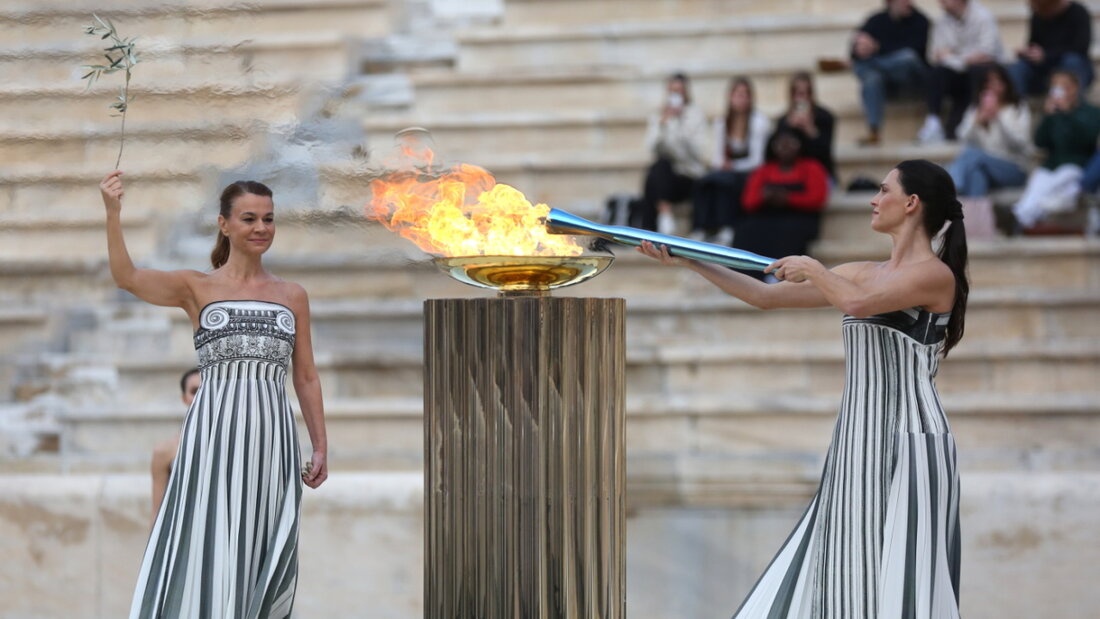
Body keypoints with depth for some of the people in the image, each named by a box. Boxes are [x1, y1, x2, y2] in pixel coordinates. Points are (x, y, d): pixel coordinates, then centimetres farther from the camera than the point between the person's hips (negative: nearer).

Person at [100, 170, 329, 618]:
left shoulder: (293, 296, 13)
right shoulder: (196, 288, 6)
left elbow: (306, 378, 15)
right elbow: (127, 277, -10)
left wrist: (321, 447, 9)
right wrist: (112, 213, -22)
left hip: (272, 439, 3)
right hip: (214, 434, -3)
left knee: (261, 562, 2)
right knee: (209, 554, -7)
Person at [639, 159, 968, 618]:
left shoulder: (936, 274, -7)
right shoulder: (864, 273, 16)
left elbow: (857, 303, -24)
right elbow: (766, 296, 17)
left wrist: (811, 268, -7)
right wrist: (690, 264, 14)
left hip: (908, 449, -8)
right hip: (858, 447, 8)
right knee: (846, 578, 8)